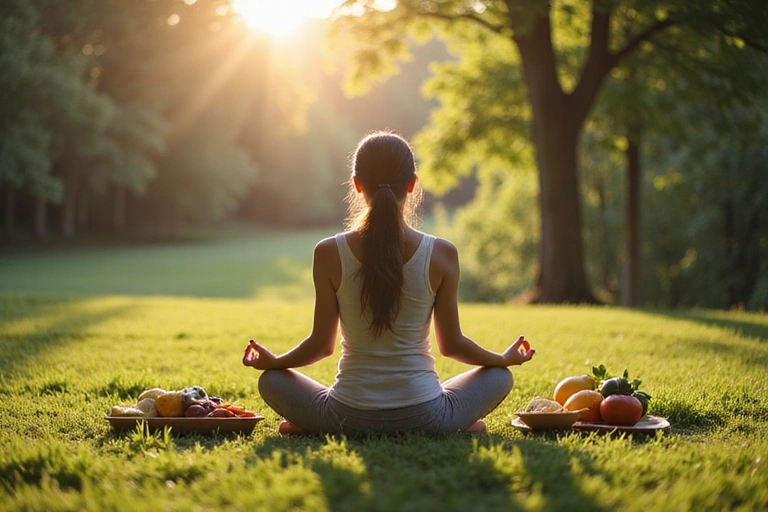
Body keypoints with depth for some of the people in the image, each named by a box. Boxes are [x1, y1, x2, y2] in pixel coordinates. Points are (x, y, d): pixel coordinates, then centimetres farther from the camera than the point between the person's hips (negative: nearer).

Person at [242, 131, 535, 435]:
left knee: (272, 380, 25)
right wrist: (505, 358, 19)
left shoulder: (329, 253, -9)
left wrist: (273, 362, 20)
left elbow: (322, 344, -1)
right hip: (423, 417, 0)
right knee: (500, 375, 24)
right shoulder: (442, 254, -9)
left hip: (349, 418, 1)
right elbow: (451, 344, -1)